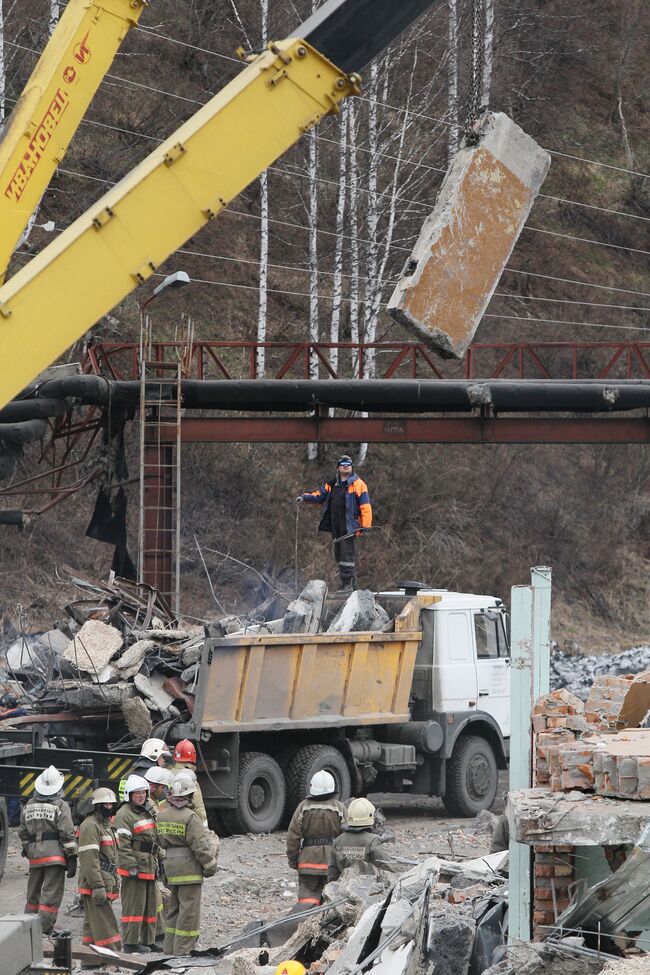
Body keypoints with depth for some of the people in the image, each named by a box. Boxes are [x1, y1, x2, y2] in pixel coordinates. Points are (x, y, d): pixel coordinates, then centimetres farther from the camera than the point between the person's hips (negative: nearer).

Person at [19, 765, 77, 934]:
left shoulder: (29, 806, 10)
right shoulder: (60, 806, -8)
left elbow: (23, 833, 17)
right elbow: (67, 834, -11)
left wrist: (27, 850, 29)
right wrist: (72, 857, -7)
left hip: (34, 855, 6)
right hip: (55, 854, -6)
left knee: (33, 893, 17)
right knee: (51, 893, -3)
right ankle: (44, 927, -8)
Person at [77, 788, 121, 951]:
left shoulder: (106, 825, 21)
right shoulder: (90, 826, -13)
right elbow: (89, 858, -20)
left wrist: (114, 881, 25)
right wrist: (97, 886, -25)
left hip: (106, 885, 10)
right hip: (95, 886, -10)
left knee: (92, 926, 12)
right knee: (105, 926, -13)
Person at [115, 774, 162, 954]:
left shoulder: (147, 812, 19)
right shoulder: (125, 814, -11)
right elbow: (123, 843, -18)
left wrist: (156, 864, 24)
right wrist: (131, 865, -23)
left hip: (149, 867, 9)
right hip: (134, 869, -9)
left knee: (150, 904, 13)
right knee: (134, 905, -8)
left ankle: (148, 940, 21)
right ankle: (131, 941, -5)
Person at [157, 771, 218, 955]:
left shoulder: (162, 815, 6)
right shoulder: (189, 817, -16)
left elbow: (161, 840, 10)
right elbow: (200, 845, -15)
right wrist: (210, 865, -4)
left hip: (170, 865, 7)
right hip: (189, 868, -7)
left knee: (173, 907, 17)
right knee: (189, 909, -2)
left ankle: (170, 946, 22)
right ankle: (182, 949, -2)